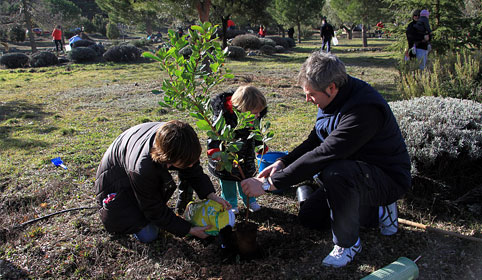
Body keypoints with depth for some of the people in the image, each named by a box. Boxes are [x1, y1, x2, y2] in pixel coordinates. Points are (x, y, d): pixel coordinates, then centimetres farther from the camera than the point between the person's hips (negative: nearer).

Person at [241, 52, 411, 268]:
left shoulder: (364, 110, -34)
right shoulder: (336, 97, -5)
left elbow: (323, 155, -38)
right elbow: (315, 140, 4)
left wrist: (269, 184, -34)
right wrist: (283, 162, -12)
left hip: (388, 179, -9)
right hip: (352, 171, 9)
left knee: (336, 173, -39)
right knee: (307, 215, 11)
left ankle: (348, 243, -13)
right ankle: (377, 208, 20)